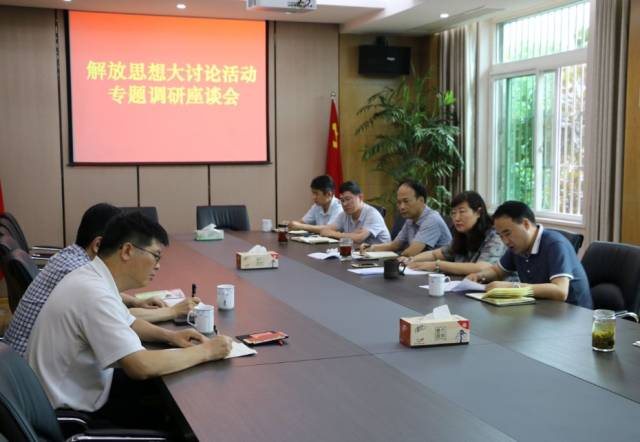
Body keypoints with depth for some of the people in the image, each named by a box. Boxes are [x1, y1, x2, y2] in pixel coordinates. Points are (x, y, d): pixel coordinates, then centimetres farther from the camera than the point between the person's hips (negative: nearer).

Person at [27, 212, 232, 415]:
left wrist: (169, 335, 2)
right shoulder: (94, 294, -27)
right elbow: (142, 366, -33)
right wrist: (205, 351, -20)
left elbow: (127, 323, 20)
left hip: (78, 400, 9)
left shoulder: (92, 278, 3)